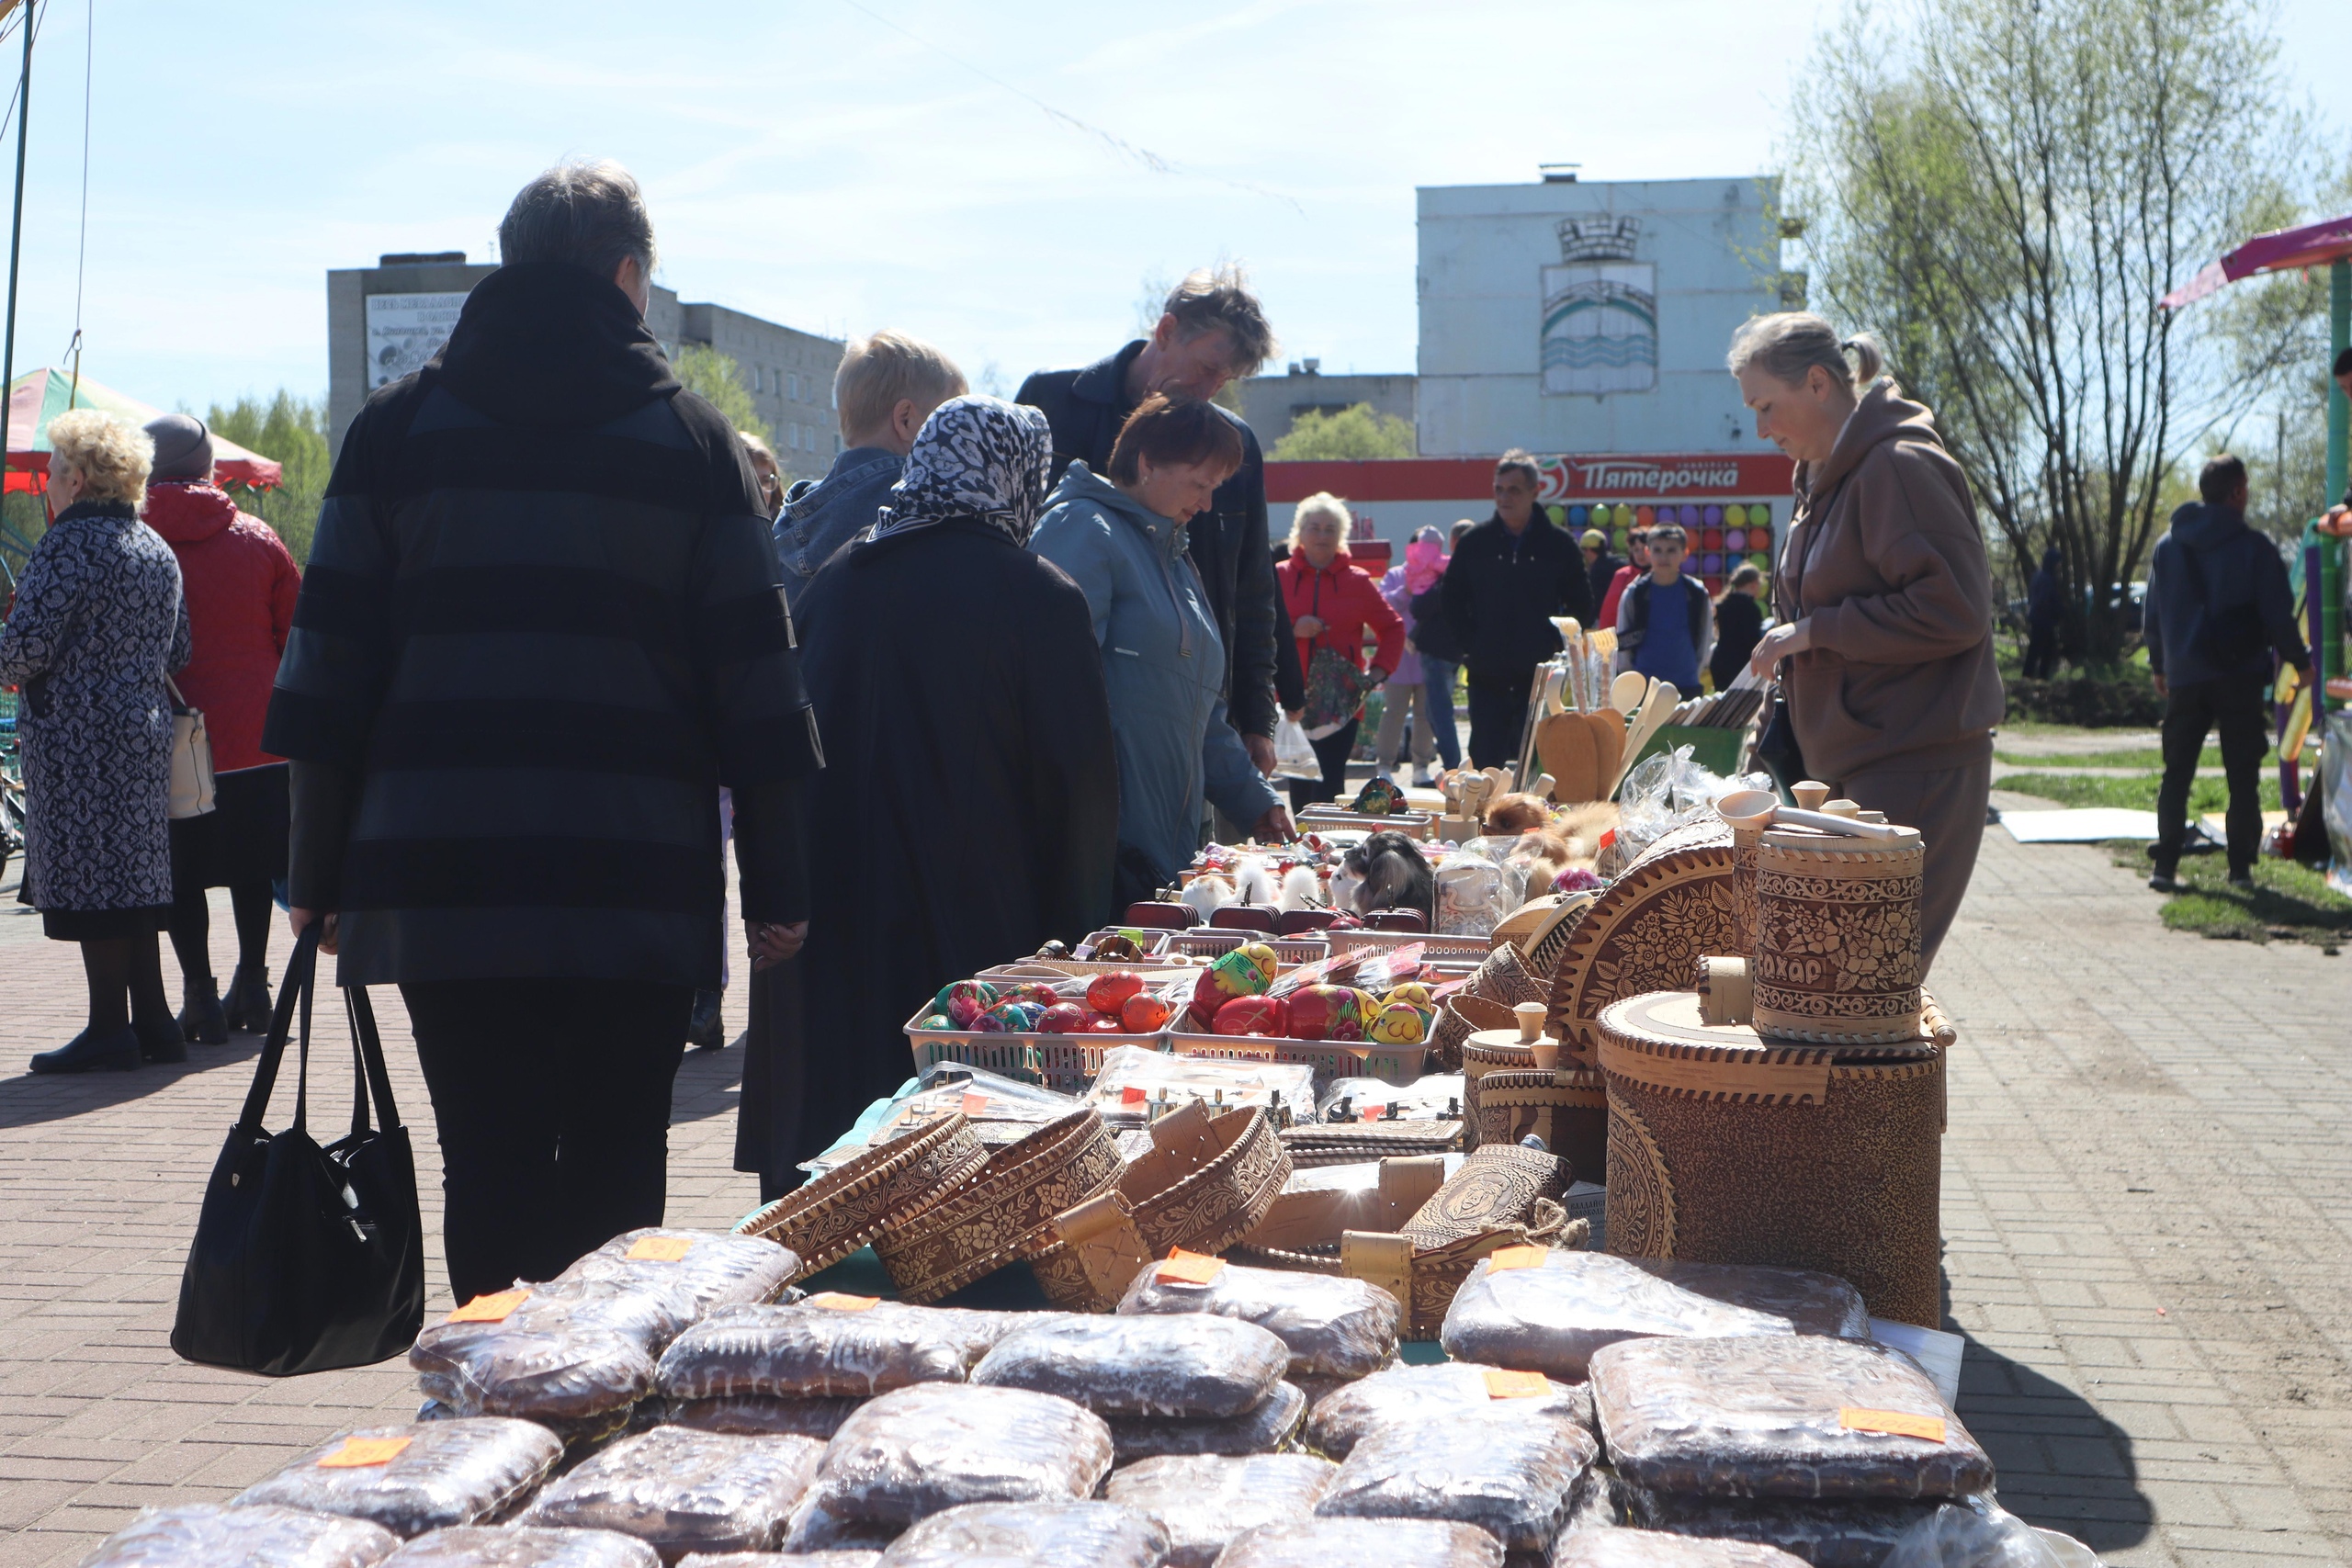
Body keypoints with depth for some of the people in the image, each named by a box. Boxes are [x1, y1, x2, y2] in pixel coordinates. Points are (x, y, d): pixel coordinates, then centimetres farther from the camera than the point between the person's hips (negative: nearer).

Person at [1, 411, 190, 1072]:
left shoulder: (68, 544, -13)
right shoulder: (158, 548, 13)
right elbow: (176, 651, 19)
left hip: (78, 738, -8)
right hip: (146, 733, 8)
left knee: (89, 880, -3)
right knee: (134, 876, 12)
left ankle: (109, 1030, 1)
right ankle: (152, 1021, 16)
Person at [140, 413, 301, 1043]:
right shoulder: (258, 538, 1)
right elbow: (297, 633, 5)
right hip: (257, 732, 3)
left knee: (181, 871, 6)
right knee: (253, 863, 15)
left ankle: (199, 994, 5)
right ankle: (252, 986, 20)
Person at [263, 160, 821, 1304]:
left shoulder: (397, 427, 8)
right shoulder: (691, 438, 4)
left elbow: (330, 668, 6)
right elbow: (754, 676, 1)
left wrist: (321, 874, 10)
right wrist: (776, 886, 5)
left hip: (443, 878, 1)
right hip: (640, 890, -1)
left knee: (489, 1168, 5)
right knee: (614, 1175, 6)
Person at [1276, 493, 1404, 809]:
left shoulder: (1357, 581, 6)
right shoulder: (1279, 577, 4)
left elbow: (1392, 628, 15)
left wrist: (1379, 671, 3)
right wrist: (1292, 630, -13)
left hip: (1341, 703, -1)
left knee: (1328, 786, -9)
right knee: (1300, 787, 2)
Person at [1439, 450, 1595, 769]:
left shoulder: (1559, 545, 2)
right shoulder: (1474, 543, 5)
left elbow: (1582, 607, 10)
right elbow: (1452, 600, 14)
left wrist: (1556, 645, -1)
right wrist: (1471, 644, 2)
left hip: (1540, 676, -1)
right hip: (1487, 676, 1)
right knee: (1485, 763, 2)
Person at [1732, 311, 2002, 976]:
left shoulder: (1900, 466, -13)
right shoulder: (1828, 476, 18)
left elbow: (1953, 607, -21)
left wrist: (1813, 631, -17)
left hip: (1916, 767, -10)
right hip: (1856, 769, 10)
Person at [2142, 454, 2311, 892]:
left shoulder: (2167, 546, 7)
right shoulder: (2254, 548, -7)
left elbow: (2153, 615, 13)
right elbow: (2278, 615, -5)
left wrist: (2159, 666, 25)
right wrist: (2300, 661, 8)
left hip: (2184, 677, 3)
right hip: (2240, 676, -3)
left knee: (2176, 774, 8)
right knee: (2243, 777, 3)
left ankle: (2165, 867, 3)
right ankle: (2241, 868, 3)